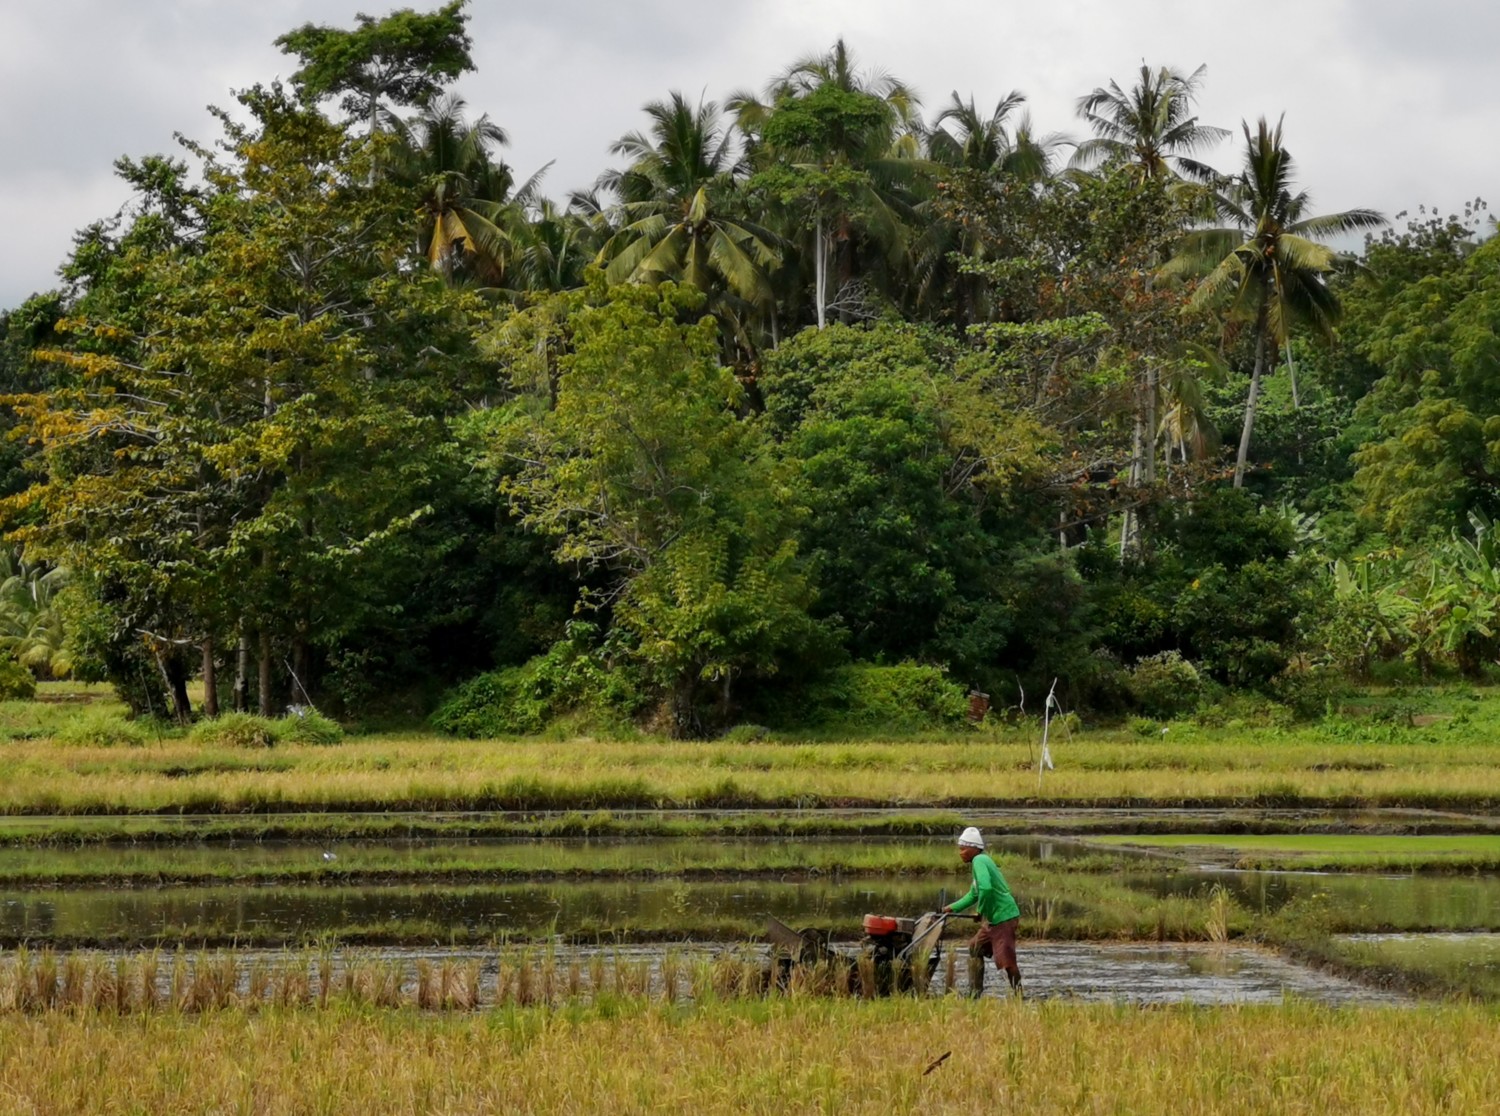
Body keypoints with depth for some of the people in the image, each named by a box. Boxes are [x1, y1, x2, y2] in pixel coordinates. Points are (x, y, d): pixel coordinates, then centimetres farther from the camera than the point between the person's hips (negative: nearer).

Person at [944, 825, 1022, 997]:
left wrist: (982, 912, -15)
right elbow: (974, 894, 28)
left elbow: (985, 888, -29)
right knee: (975, 949, 22)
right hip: (995, 918, 11)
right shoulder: (981, 861, 17)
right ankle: (975, 994, 27)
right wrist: (953, 908, 26)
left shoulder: (979, 861, -14)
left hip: (1003, 918, -11)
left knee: (1005, 961, -11)